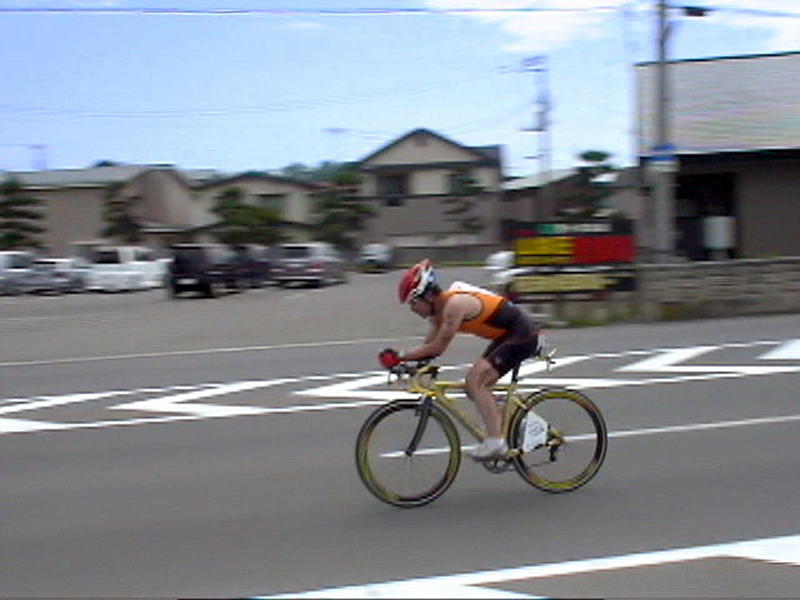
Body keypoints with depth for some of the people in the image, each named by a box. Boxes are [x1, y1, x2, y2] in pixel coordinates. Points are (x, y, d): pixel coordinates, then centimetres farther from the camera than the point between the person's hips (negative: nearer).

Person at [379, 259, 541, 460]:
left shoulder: (455, 304, -24)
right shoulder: (439, 309, 5)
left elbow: (438, 347, -25)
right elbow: (429, 344, 7)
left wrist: (400, 356, -22)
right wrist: (404, 360, -7)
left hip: (522, 335, -10)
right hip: (507, 335, 10)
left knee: (475, 381, -17)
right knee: (476, 385, 8)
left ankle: (496, 441, -17)